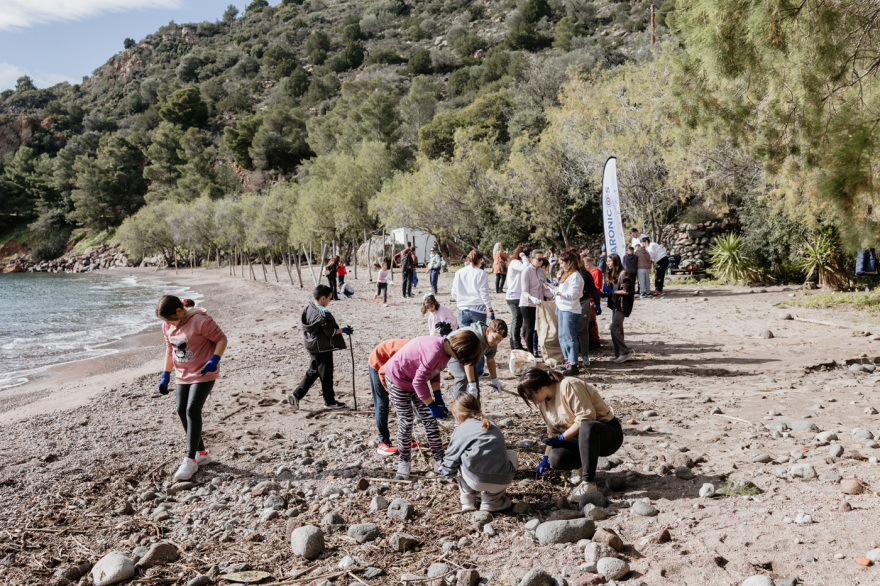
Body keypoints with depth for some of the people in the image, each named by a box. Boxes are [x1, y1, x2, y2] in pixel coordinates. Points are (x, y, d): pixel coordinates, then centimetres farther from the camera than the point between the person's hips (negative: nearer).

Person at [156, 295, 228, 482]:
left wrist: (214, 360, -28)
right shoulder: (167, 326, 2)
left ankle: (190, 460, -8)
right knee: (182, 411, 5)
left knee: (192, 411, -14)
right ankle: (201, 452, 20)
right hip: (182, 375, 8)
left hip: (203, 374, -7)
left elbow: (221, 339, -14)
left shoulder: (200, 320, -20)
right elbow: (170, 350, 15)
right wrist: (165, 375, 14)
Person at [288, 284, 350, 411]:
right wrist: (343, 330, -9)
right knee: (326, 374, 4)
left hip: (311, 347, 8)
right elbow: (330, 332, -20)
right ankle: (329, 401, 17)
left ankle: (296, 395, 12)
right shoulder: (323, 314, -22)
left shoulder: (308, 309, 4)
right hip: (323, 348, -8)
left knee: (313, 372, 18)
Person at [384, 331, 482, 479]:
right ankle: (405, 462, 15)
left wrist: (437, 394, -2)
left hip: (416, 380, 8)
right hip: (397, 379, -8)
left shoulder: (445, 348, -9)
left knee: (430, 420, 5)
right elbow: (418, 382, -31)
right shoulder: (434, 352, -37)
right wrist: (432, 406, -21)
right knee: (406, 423, -3)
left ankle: (440, 462, 10)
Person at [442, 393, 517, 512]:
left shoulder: (460, 430, 11)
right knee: (511, 454, 32)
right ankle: (492, 500, 26)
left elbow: (450, 463, 11)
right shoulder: (494, 426, 24)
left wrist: (447, 471, 36)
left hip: (476, 481, -2)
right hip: (502, 482, 3)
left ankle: (467, 501, 24)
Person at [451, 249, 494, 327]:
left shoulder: (459, 273, 3)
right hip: (478, 309, -3)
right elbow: (484, 294, -7)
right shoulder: (481, 273, -7)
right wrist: (490, 310, 0)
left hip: (463, 309, 3)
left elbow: (454, 294, 6)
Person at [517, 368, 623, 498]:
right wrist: (546, 458, 8)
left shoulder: (569, 386, -20)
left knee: (587, 427, -41)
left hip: (609, 433, -7)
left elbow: (586, 416, -26)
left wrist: (561, 438, -21)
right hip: (581, 437, 7)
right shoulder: (543, 401, 6)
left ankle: (589, 483, -33)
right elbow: (553, 432, 14)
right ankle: (586, 463, 10)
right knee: (556, 459, -20)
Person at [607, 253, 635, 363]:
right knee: (617, 330, 9)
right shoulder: (613, 274, 15)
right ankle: (619, 354, 13)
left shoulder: (623, 274, -13)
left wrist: (612, 291, -13)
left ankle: (625, 352, -7)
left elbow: (626, 291, -17)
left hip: (621, 305, -9)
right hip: (614, 304, 9)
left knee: (614, 329, -13)